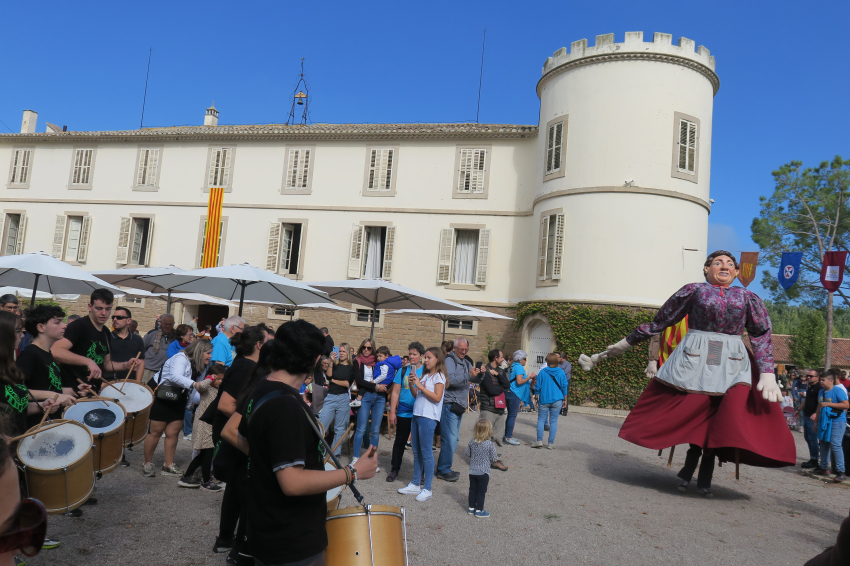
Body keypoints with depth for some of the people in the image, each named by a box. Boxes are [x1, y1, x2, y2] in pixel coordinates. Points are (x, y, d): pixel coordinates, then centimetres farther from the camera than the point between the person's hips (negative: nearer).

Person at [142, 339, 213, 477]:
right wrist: (193, 384, -50)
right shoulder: (181, 359, -23)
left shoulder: (199, 366, 4)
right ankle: (147, 464, 16)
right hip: (160, 396, -7)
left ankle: (168, 465, 15)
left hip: (177, 400, 7)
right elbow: (175, 376, -41)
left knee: (172, 432, 5)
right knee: (156, 431, 1)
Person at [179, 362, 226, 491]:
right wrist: (210, 379, -18)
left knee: (203, 454, 15)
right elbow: (201, 385, -35)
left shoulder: (218, 389, 14)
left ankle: (185, 478, 25)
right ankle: (206, 482, 7)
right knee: (208, 452, -4)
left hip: (212, 425, 9)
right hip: (203, 424, -9)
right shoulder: (206, 387, -11)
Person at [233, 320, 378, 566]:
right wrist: (353, 472, -23)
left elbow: (244, 442, 18)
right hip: (293, 545, -9)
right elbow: (293, 483, -31)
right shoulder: (286, 406, -28)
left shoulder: (260, 392, 2)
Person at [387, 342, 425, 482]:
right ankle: (394, 469, 23)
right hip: (404, 412, 1)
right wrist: (392, 412, 1)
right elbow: (395, 392, 5)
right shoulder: (403, 371, 4)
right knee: (400, 441, 9)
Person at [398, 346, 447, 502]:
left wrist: (420, 386, -17)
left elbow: (437, 397, -17)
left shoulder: (439, 376, -5)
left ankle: (427, 489, 1)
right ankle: (415, 484, 22)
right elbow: (417, 396, 16)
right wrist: (412, 385, 0)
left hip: (428, 417, -8)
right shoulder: (425, 375, 17)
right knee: (416, 452, 12)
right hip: (417, 415, 8)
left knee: (426, 452, -5)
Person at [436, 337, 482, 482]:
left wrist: (479, 374, -3)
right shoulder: (449, 360, -7)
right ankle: (444, 471, 0)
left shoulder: (466, 362, 18)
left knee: (454, 438, 13)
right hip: (450, 405, -9)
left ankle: (444, 468, 22)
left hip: (459, 405, 9)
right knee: (450, 438, -9)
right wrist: (468, 375, -29)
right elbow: (451, 380, -22)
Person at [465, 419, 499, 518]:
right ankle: (479, 510, 13)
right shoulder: (490, 445, -18)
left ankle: (471, 508, 27)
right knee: (481, 492, 6)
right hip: (483, 472, -4)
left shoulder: (471, 442, -5)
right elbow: (494, 458, -11)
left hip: (472, 471, 5)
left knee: (472, 490, 16)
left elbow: (468, 454, 4)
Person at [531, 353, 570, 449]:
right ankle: (550, 443, 6)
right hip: (557, 400, 1)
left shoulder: (542, 372, -2)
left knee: (541, 419, 6)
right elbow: (564, 387, 4)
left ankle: (539, 440, -3)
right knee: (553, 421, 5)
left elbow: (538, 387, 1)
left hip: (544, 400, -1)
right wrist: (565, 400, 12)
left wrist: (537, 398, 11)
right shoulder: (561, 372, 1)